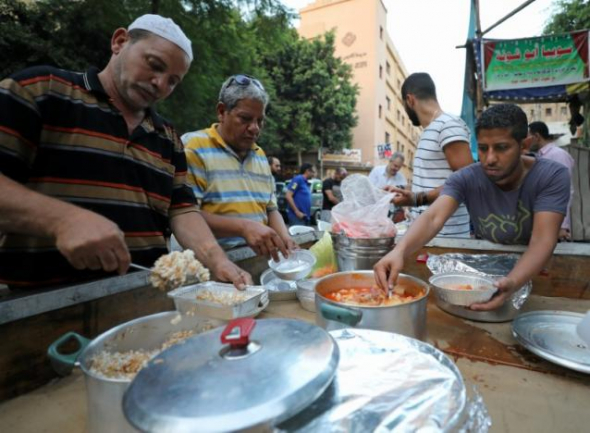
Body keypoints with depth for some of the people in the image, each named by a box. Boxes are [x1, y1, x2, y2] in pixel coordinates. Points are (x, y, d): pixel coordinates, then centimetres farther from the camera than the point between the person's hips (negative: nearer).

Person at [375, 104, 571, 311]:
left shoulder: (552, 177, -18)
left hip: (539, 271, 0)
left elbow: (542, 241, -28)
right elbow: (433, 218, -32)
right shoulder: (466, 179, -16)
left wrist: (512, 283, -47)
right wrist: (400, 250, -51)